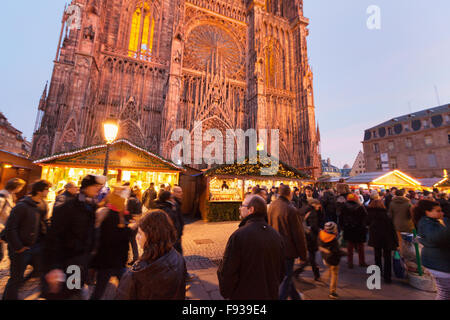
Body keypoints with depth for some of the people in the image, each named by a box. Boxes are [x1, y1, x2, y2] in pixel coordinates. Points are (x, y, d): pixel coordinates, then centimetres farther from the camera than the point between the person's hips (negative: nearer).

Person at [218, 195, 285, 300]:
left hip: (244, 295, -4)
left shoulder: (239, 235, -26)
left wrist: (225, 293, -3)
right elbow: (281, 271, 4)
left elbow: (227, 272, -22)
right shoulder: (276, 235, -7)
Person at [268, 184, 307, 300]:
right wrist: (303, 254, -4)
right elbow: (298, 234, -16)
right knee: (286, 278, 9)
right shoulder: (291, 210, -23)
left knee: (286, 274, 26)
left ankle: (295, 296, 47)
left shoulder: (272, 205, -2)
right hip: (288, 249, -7)